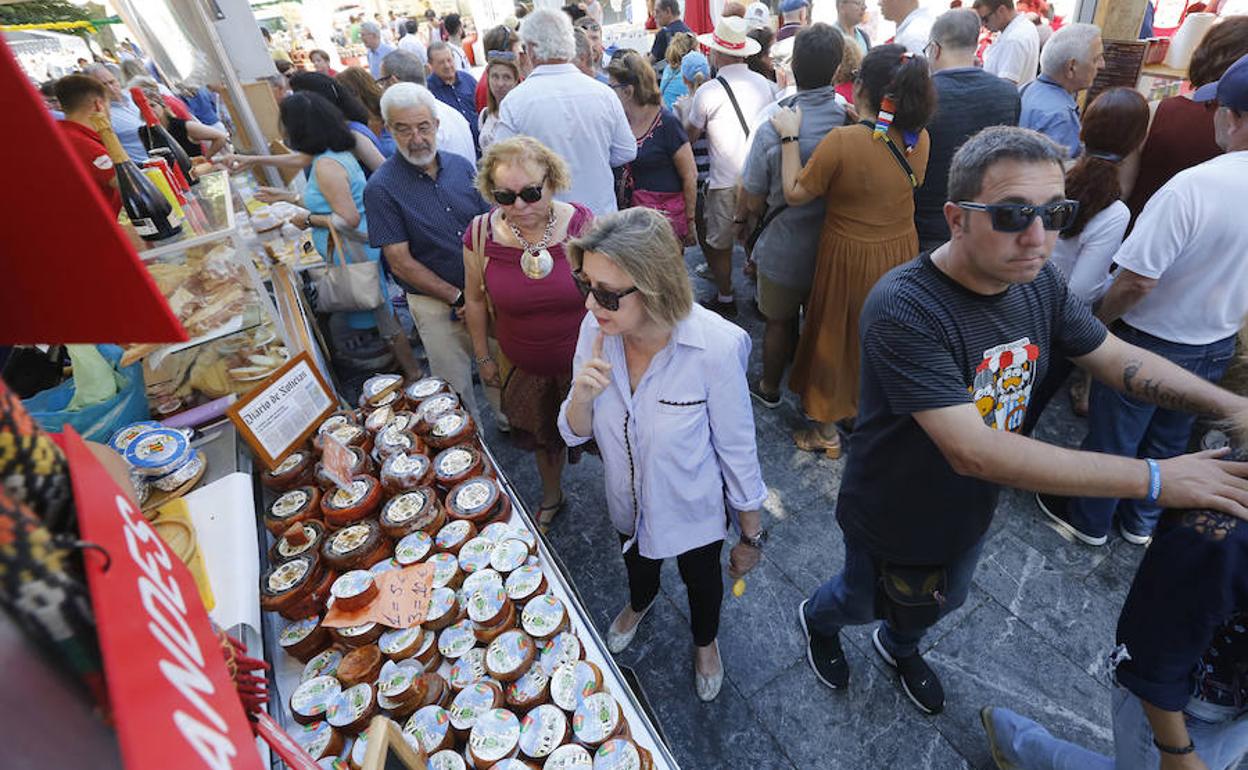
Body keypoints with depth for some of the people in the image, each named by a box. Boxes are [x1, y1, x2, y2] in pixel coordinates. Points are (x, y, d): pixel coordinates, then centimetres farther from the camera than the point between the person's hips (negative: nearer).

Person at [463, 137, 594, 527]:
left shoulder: (581, 223, -18)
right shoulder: (481, 234, -13)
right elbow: (475, 299, 2)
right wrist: (483, 356, 8)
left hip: (584, 361, -2)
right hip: (523, 367, 2)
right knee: (544, 437, 25)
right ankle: (551, 498, 55)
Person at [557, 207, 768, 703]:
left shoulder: (716, 347, -35)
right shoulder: (596, 329, -22)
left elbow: (737, 450, -20)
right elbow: (576, 434, -12)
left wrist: (751, 535, -8)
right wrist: (581, 396, -34)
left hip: (694, 507, -3)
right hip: (628, 500, 4)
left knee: (701, 579, 28)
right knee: (637, 561, 35)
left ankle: (705, 640, 65)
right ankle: (640, 603, 73)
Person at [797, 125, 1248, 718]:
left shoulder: (1038, 282, -12)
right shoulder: (904, 308, -37)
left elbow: (1118, 357, 2)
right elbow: (973, 451, -40)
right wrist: (1154, 478, -36)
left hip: (972, 511, 7)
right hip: (896, 523, -6)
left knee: (943, 601, 33)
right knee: (864, 601, 24)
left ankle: (899, 646, 67)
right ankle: (818, 619, 60)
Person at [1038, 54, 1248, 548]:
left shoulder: (1195, 187, -28)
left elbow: (1136, 281, -27)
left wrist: (1099, 321, -10)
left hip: (1152, 340, -6)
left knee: (1112, 435, 12)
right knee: (1170, 438, 23)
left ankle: (1088, 520, 31)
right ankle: (1141, 521, 42)